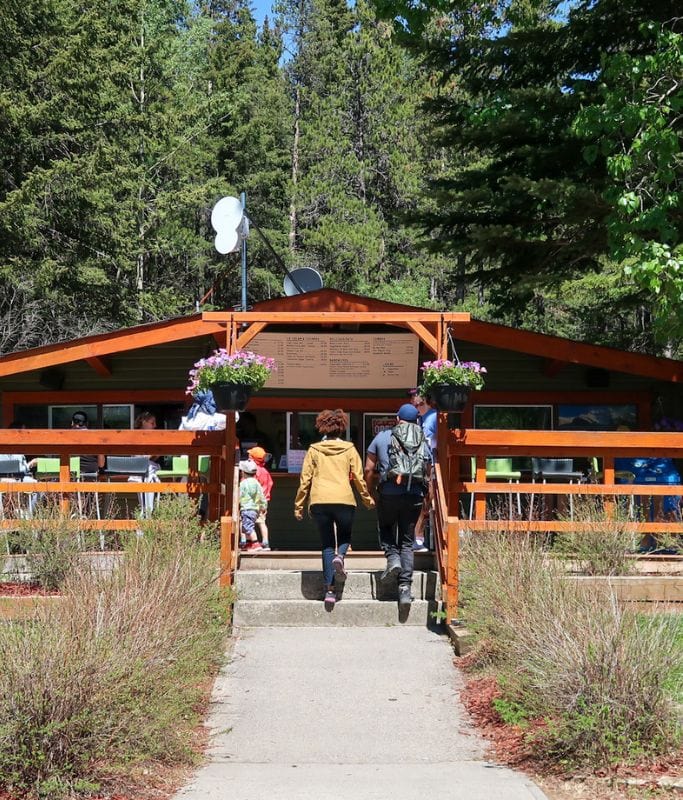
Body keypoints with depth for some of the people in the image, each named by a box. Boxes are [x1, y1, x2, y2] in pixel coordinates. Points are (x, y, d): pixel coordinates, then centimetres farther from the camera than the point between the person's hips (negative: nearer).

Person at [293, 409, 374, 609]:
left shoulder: (314, 450, 10)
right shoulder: (349, 449, 9)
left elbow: (305, 479, 7)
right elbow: (359, 477, 7)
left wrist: (299, 506, 13)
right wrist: (367, 499, 21)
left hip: (319, 501, 1)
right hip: (344, 500, -1)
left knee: (327, 545, 9)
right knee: (344, 537, 21)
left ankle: (330, 590, -1)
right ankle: (339, 556, -14)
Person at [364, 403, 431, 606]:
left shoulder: (382, 437, 6)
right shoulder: (423, 442, 10)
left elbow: (368, 469, 6)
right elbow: (428, 472, 14)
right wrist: (425, 497, 29)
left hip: (388, 494, -1)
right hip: (414, 496, 1)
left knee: (386, 529, 25)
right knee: (407, 541, 8)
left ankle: (392, 557, -2)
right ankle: (405, 589, 3)